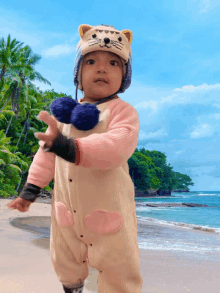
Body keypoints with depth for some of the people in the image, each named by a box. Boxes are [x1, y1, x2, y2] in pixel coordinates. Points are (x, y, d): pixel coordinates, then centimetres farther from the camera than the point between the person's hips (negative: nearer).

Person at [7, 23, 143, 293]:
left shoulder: (122, 111, -13)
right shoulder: (65, 112, 5)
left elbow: (117, 145, -32)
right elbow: (46, 151, 11)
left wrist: (71, 148, -44)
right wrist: (32, 186, 7)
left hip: (107, 213, -5)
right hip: (66, 213, 6)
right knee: (65, 263, 28)